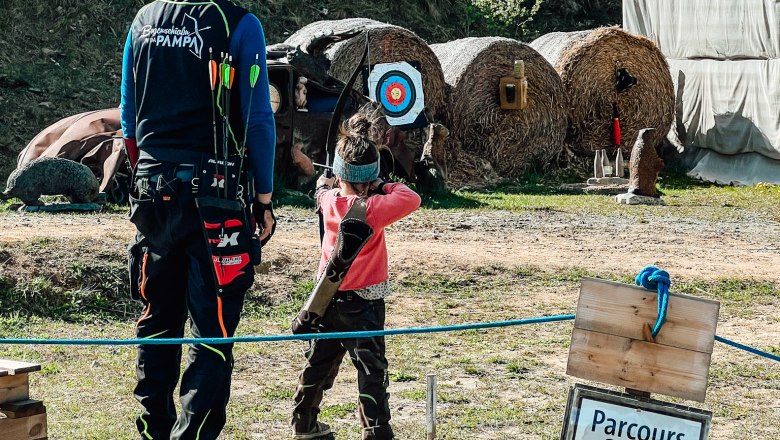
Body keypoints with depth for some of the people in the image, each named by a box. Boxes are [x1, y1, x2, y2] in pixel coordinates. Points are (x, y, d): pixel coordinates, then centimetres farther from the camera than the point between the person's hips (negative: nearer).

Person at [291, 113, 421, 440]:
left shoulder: (330, 200, -3)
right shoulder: (372, 209, -21)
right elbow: (412, 199, -22)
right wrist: (386, 188, -7)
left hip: (329, 296, 7)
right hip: (362, 302, -6)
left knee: (320, 361, 21)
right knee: (372, 370, -5)